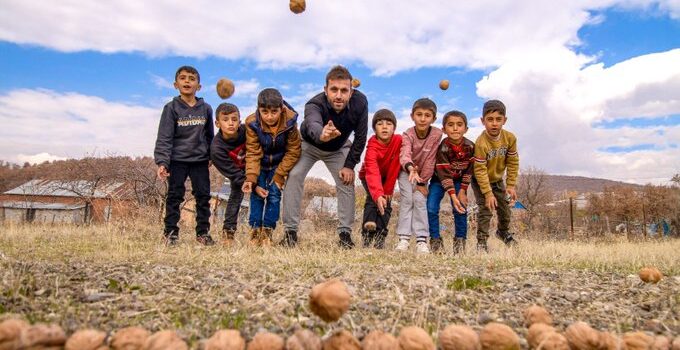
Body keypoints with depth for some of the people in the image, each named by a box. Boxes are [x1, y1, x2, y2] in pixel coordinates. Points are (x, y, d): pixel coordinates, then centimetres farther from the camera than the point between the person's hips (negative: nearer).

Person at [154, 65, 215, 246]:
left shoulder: (206, 109, 4)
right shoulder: (171, 108, -5)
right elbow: (164, 137, -10)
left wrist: (211, 156, 16)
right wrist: (162, 162, -18)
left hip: (200, 160, 3)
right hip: (177, 160, -3)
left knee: (203, 195, 5)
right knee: (175, 196, 2)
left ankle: (203, 232, 15)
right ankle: (170, 232, 12)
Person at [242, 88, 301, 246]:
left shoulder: (290, 122, -24)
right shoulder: (252, 123, -24)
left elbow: (292, 152, -15)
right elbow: (252, 153, -19)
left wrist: (279, 175, -17)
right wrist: (251, 179, -30)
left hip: (279, 164, 0)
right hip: (260, 164, 0)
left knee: (274, 195, -5)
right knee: (257, 195, -5)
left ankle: (267, 232, 4)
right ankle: (255, 231, 5)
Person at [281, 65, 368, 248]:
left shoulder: (360, 102, -30)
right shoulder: (314, 104, -40)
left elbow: (360, 136, -19)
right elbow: (312, 124, -64)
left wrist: (349, 165, -19)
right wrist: (321, 134, -87)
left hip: (339, 148, 3)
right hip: (309, 145, -2)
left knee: (347, 181, -9)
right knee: (294, 176, -20)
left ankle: (345, 233, 3)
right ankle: (290, 231, -12)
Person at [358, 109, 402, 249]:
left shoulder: (399, 140, -26)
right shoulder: (372, 147, -35)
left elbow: (394, 168, -20)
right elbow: (372, 172, -50)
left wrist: (388, 190, -18)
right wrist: (378, 195, -65)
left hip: (387, 177, 3)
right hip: (368, 177, -3)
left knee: (386, 203, -10)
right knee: (373, 198, -26)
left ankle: (380, 237, -6)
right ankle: (368, 234, -31)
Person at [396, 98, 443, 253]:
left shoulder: (436, 134, -23)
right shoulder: (408, 135, -26)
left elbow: (430, 160, -19)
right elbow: (405, 154, -46)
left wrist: (422, 182, -17)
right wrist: (410, 168, -68)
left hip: (423, 173, 1)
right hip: (407, 171, -1)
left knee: (419, 199, -13)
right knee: (407, 199, -14)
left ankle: (421, 239, -12)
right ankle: (403, 238, -13)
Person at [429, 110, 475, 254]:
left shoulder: (470, 146, -17)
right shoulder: (443, 148, -28)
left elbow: (469, 170, -8)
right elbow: (444, 174, -29)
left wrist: (462, 191, -12)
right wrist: (453, 196, -34)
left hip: (459, 181, 2)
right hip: (439, 180, -2)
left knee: (461, 208, -9)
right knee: (431, 208, -13)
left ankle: (460, 240, 5)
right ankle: (435, 240, 0)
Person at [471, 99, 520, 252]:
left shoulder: (510, 138, -17)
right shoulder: (481, 143, -33)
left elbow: (513, 163, -7)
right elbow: (480, 171, -28)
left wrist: (511, 185, -9)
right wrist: (488, 193, -27)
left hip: (497, 179, 5)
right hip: (480, 181, -5)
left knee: (505, 207, 14)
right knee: (485, 209, -12)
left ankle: (503, 231, 42)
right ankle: (481, 241, 2)